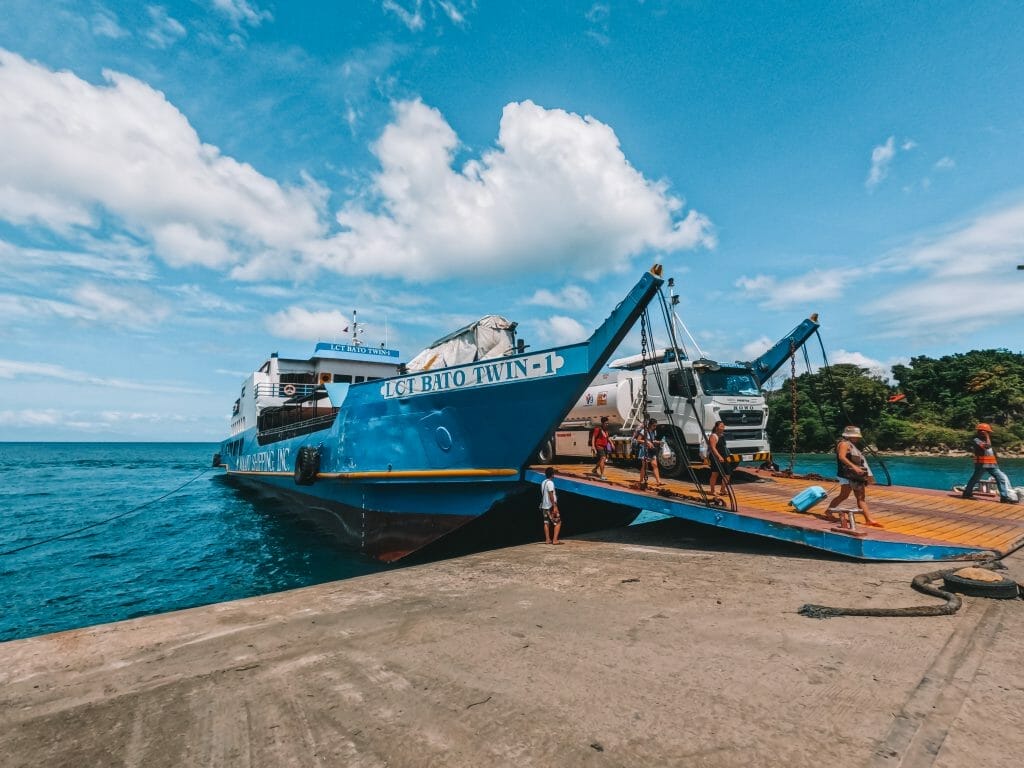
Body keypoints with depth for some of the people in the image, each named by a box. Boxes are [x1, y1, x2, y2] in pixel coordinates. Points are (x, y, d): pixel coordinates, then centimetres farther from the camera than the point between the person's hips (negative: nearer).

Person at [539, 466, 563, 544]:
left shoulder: (543, 482, 12)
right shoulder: (550, 483, -15)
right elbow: (551, 495, -20)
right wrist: (555, 506, -20)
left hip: (544, 506, 9)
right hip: (550, 506, -9)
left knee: (546, 523, 9)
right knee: (558, 522, -2)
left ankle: (547, 540, 11)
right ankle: (555, 540, -6)